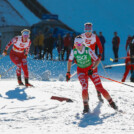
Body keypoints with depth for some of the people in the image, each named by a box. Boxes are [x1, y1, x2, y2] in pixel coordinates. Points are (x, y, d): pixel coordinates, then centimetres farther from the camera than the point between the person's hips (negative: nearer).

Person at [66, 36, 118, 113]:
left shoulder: (88, 50, -22)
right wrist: (68, 73, 1)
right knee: (84, 87, -22)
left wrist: (92, 69, -33)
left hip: (90, 70, -1)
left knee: (99, 87, -7)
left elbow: (98, 60, -21)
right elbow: (69, 61, 3)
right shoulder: (73, 51, -14)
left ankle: (111, 102, 8)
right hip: (81, 71, 1)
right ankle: (86, 106, -6)